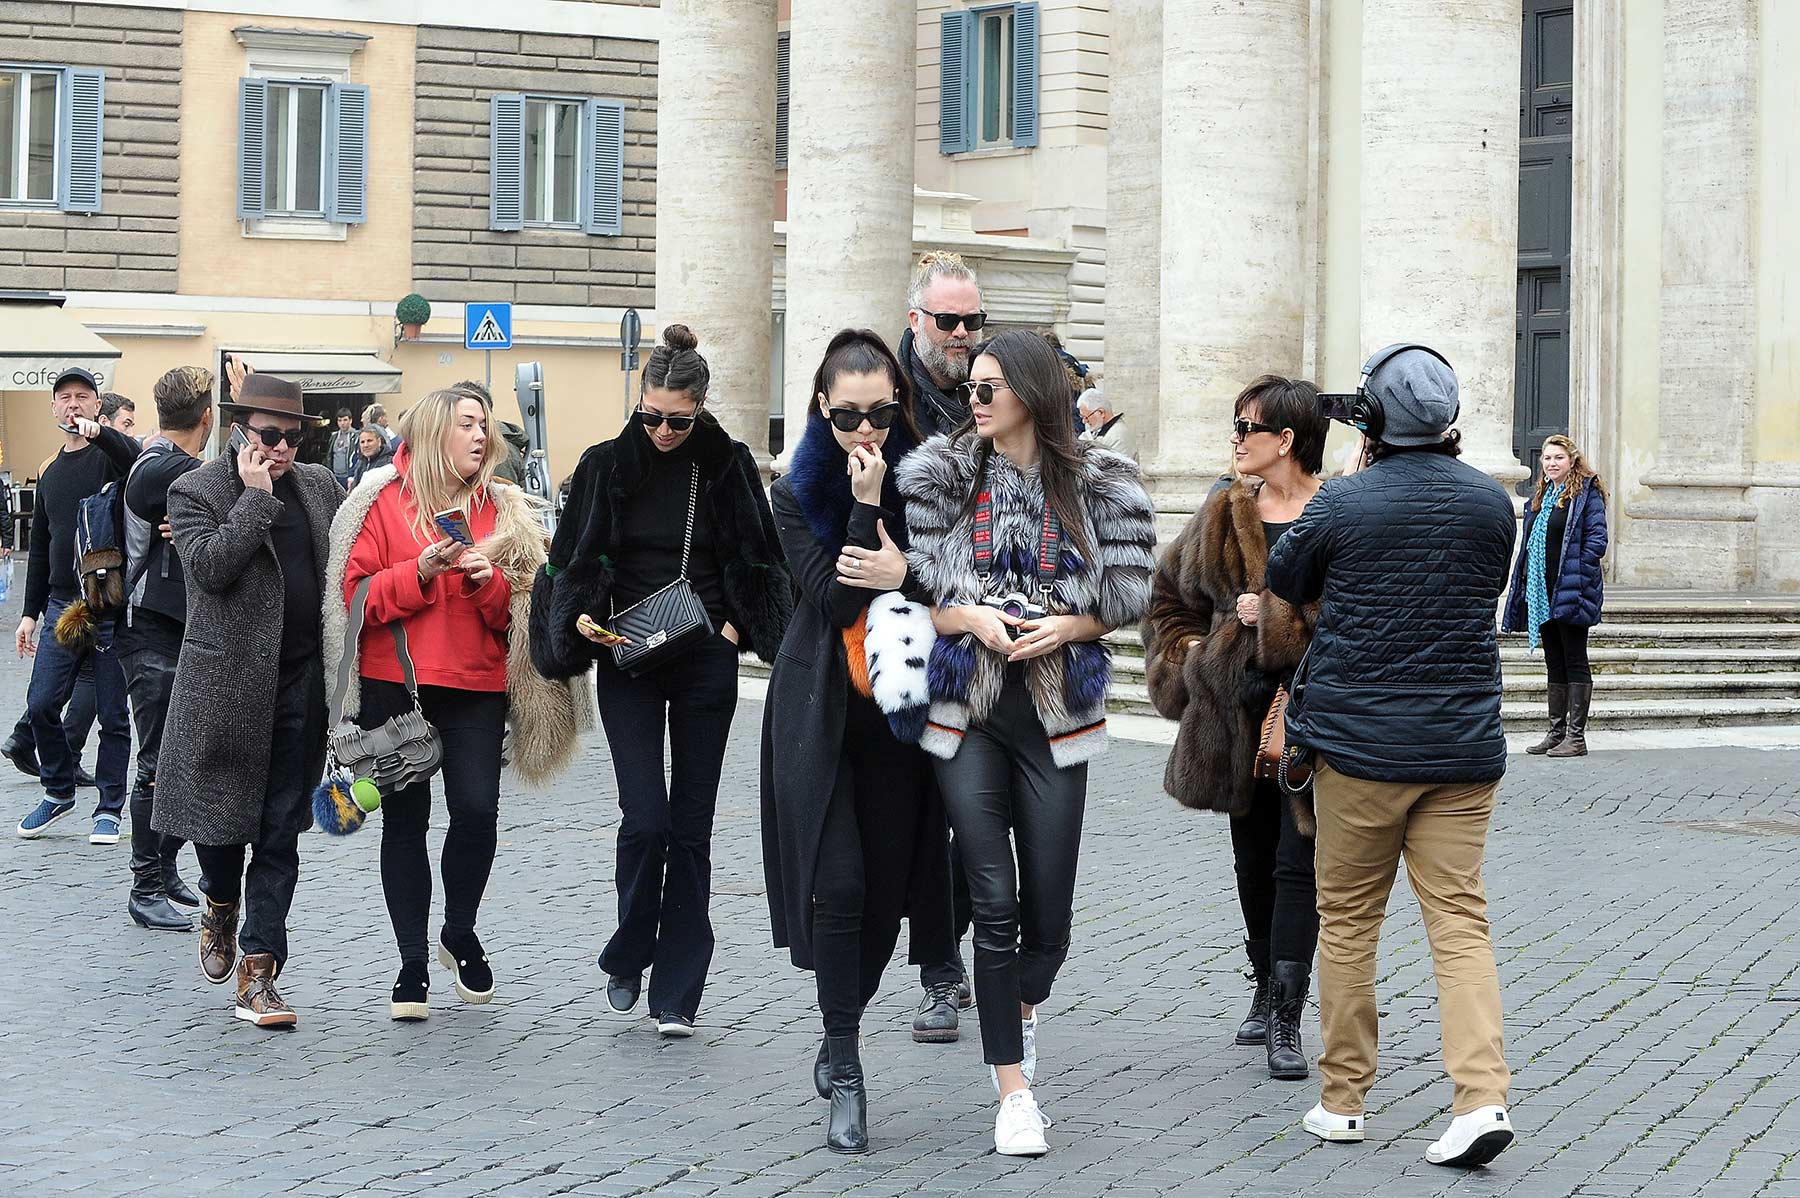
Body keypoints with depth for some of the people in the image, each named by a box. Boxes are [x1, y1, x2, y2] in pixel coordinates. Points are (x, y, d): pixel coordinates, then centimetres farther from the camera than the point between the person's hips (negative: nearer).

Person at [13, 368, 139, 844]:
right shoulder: (52, 473, 16)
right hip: (62, 606, 5)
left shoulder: (111, 453, -1)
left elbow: (138, 461, -28)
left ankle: (110, 808, 12)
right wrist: (30, 613, 18)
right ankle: (59, 791, 20)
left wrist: (100, 432, -44)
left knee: (113, 715, 1)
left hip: (111, 606, -5)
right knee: (41, 705, 0)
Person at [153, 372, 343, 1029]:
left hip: (302, 683, 3)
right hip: (225, 684, -3)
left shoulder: (320, 487, 9)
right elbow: (209, 568, -18)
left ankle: (259, 970, 5)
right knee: (222, 814, 7)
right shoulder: (196, 491, -4)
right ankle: (221, 906, 39)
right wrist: (255, 496, -16)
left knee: (280, 833, 2)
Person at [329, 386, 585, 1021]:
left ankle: (460, 933, 15)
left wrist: (487, 581, -10)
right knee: (405, 819, 3)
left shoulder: (501, 510, 12)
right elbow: (355, 594, -3)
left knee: (477, 809, -11)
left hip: (477, 685, 2)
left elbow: (517, 608, 10)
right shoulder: (383, 502, 2)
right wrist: (419, 573, -17)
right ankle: (413, 965, 13)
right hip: (395, 682, -2)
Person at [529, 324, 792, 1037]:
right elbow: (572, 563, 5)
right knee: (645, 818, -12)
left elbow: (758, 564, 9)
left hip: (707, 662, 1)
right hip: (627, 662, -1)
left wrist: (733, 628, -6)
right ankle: (626, 961, 10)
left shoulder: (729, 466, 2)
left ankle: (676, 990, 10)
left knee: (692, 824, 3)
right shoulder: (606, 465, 1)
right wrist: (584, 619, -12)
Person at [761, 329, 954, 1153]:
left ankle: (839, 1040, 26)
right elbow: (832, 597, -15)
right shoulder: (798, 493, -2)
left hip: (897, 713, 2)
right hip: (820, 710, -2)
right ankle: (844, 1073, -3)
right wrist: (865, 505, -20)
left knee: (887, 885, 5)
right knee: (837, 885, -11)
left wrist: (906, 575, -11)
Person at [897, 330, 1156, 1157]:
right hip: (969, 712, 0)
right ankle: (1014, 1095, 3)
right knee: (994, 903, -5)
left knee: (1048, 908, 3)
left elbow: (1121, 600, 6)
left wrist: (1065, 626, -11)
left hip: (1055, 715, 0)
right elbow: (913, 595, 2)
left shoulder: (1094, 487, 2)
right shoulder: (942, 477, 2)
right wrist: (974, 619, -15)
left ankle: (1023, 1006, 38)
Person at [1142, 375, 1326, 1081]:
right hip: (1241, 716, 5)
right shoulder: (1226, 518, 10)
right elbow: (1170, 596, 22)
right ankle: (1267, 992, 29)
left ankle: (1287, 1020, -4)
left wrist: (1270, 616, -16)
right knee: (1254, 858, 14)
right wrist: (1185, 659, 8)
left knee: (1298, 861, -7)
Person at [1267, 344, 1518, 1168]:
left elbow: (1282, 585, 9)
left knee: (1347, 920, 9)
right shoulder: (1492, 502, 2)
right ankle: (1481, 1097, -11)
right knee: (1459, 919, 4)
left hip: (1358, 743, -3)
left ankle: (1342, 1100, 14)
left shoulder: (1341, 503, -8)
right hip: (1464, 746, 3)